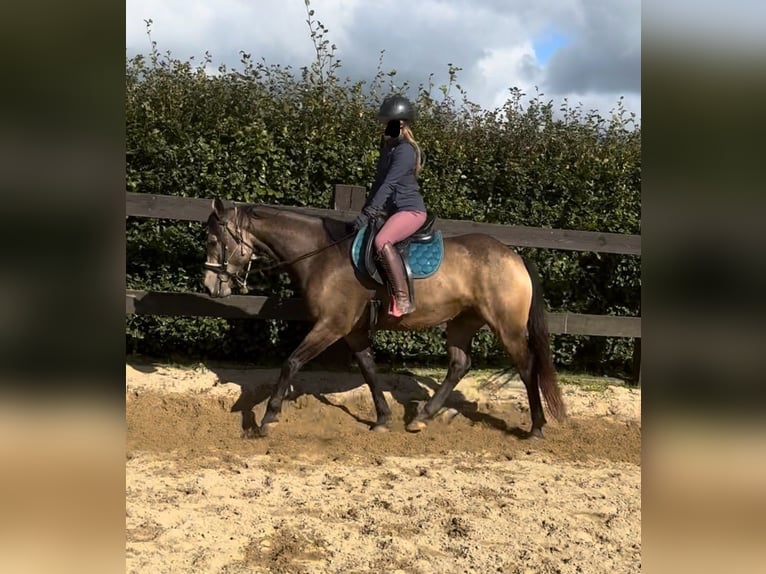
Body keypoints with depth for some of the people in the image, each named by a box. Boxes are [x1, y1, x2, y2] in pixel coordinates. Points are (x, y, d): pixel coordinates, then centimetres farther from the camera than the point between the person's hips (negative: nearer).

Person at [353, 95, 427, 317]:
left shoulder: (404, 151, -16)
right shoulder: (388, 146, 13)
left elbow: (388, 185, -23)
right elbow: (379, 182, 18)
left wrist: (367, 213, -27)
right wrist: (367, 210, 13)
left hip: (410, 210, -11)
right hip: (395, 210, 11)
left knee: (382, 242, -34)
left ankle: (403, 299, -32)